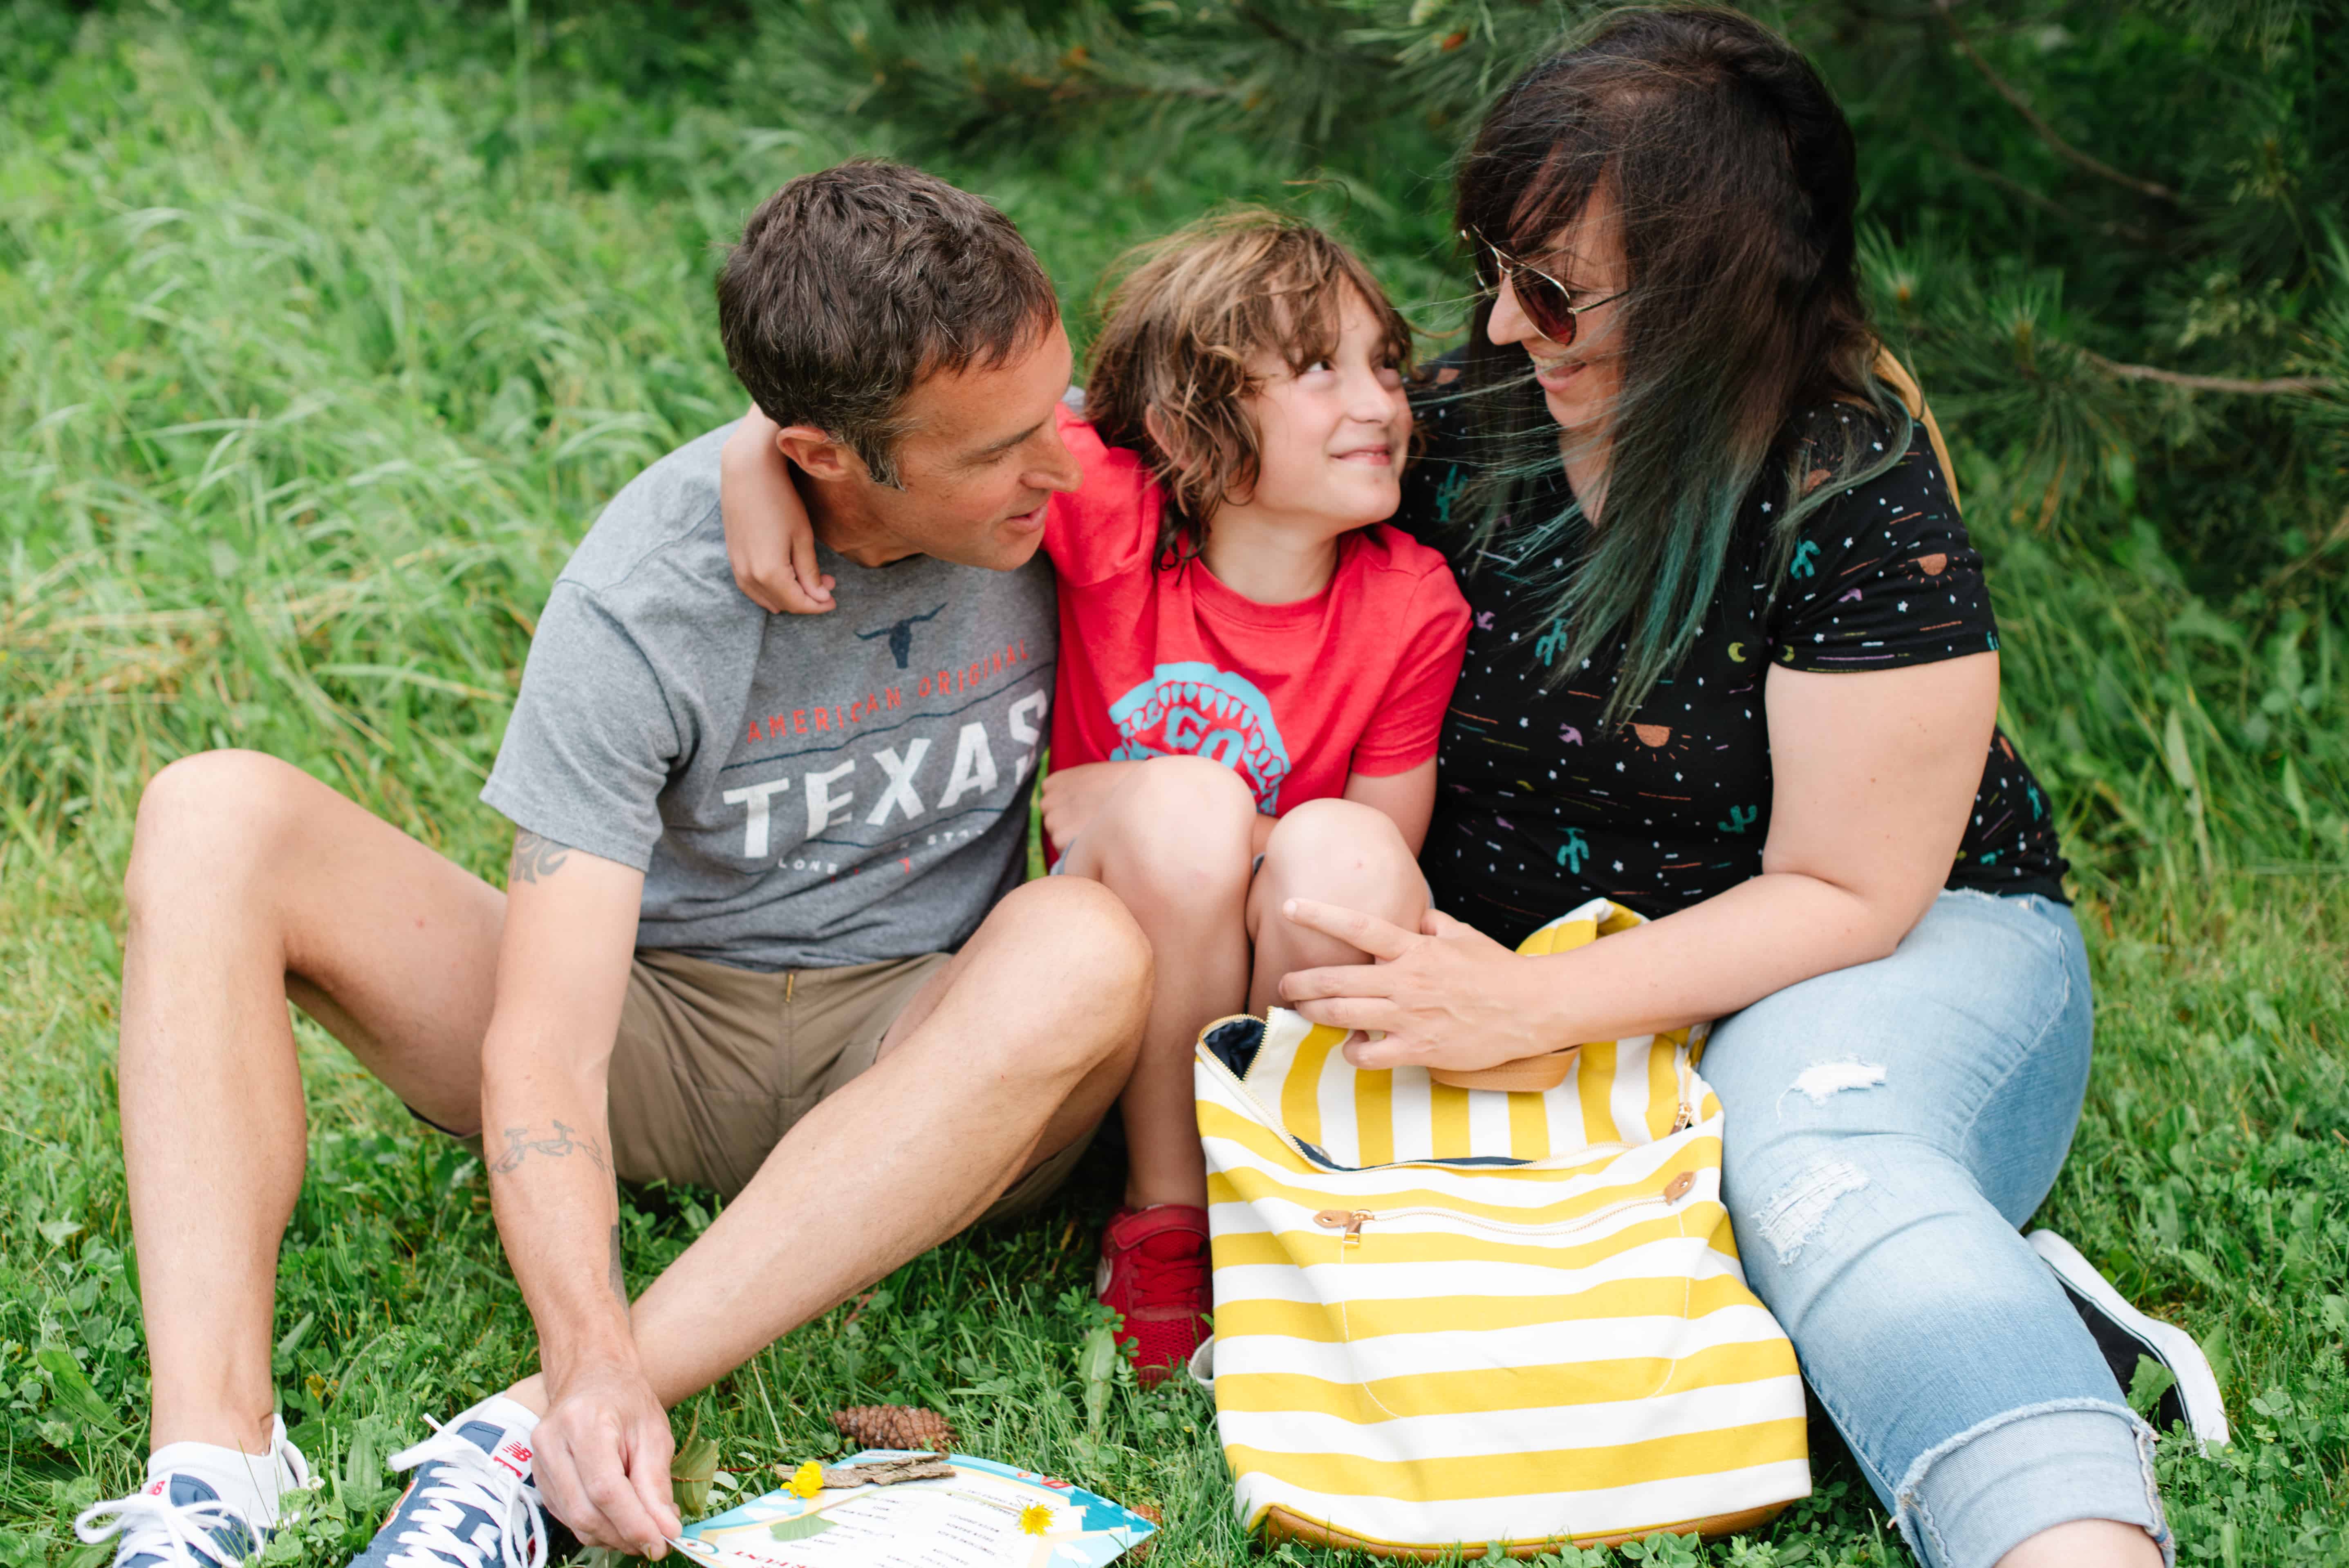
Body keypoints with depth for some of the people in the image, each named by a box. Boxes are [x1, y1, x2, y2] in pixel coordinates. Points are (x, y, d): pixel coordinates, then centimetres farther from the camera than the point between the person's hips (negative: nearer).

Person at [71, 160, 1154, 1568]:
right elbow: (540, 1048, -27)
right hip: (658, 1023, 0)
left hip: (918, 1060, 1)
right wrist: (591, 1352, -44)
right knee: (216, 817, -19)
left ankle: (522, 1451, -36)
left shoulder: (1069, 483, -13)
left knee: (1085, 948, -35)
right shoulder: (643, 602, -21)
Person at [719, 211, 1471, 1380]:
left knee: (1342, 852, -32)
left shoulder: (1413, 609, -11)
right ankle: (1163, 1216, -13)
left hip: (1299, 1001, 1)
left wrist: (1137, 802, -15)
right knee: (1179, 809, -32)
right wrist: (757, 458, -26)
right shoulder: (1115, 515, -14)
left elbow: (1384, 860, -8)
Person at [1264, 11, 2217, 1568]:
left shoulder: (1860, 509, -18)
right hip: (1526, 970, 5)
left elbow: (1842, 895, -17)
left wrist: (1530, 1006, -28)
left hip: (1896, 952, -5)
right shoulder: (1465, 422, -3)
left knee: (1817, 1159, -39)